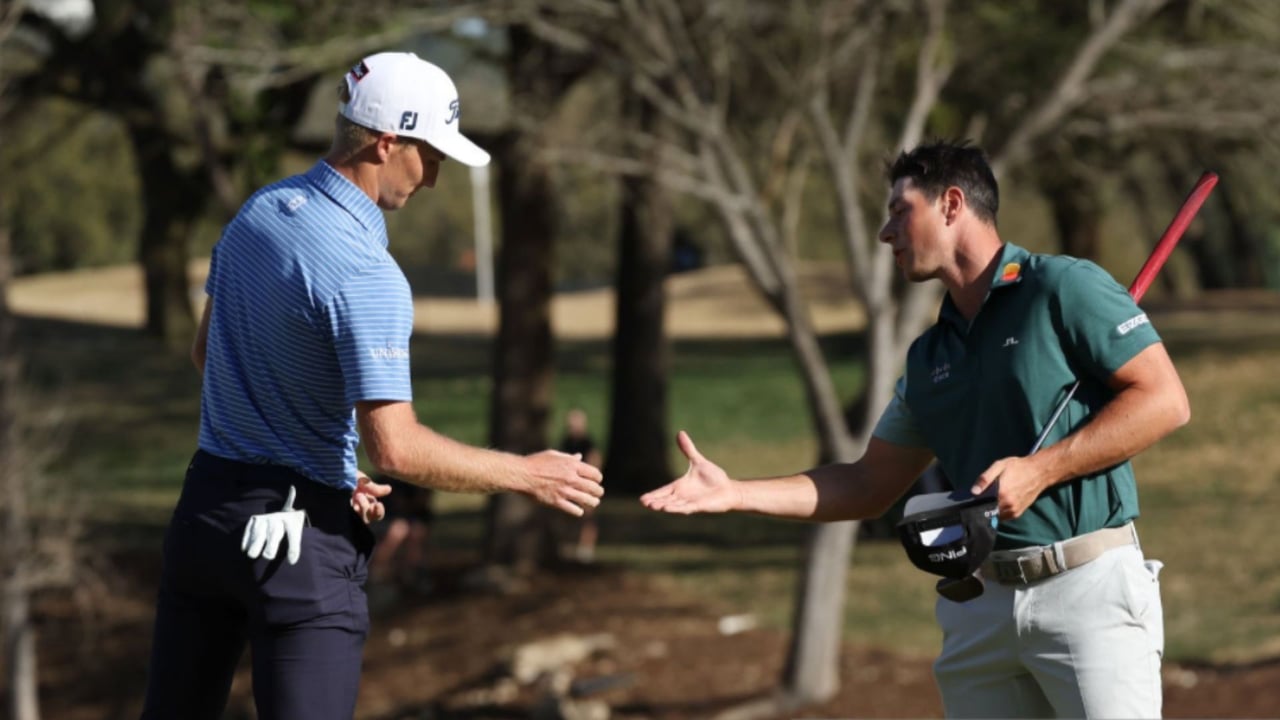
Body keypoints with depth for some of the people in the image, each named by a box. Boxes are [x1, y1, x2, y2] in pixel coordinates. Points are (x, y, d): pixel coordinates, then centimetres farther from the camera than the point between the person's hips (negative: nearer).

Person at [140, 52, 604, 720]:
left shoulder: (255, 213, 5)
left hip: (205, 507, 8)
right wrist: (526, 474, -13)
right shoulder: (367, 276, -21)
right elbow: (395, 448, -24)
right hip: (302, 535, -8)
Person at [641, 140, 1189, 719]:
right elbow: (870, 486, 21)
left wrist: (1040, 470, -16)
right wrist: (735, 494, 12)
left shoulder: (1064, 289, -4)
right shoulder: (929, 358, 18)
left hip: (1089, 587, -7)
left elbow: (1163, 399, -10)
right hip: (982, 602, 7)